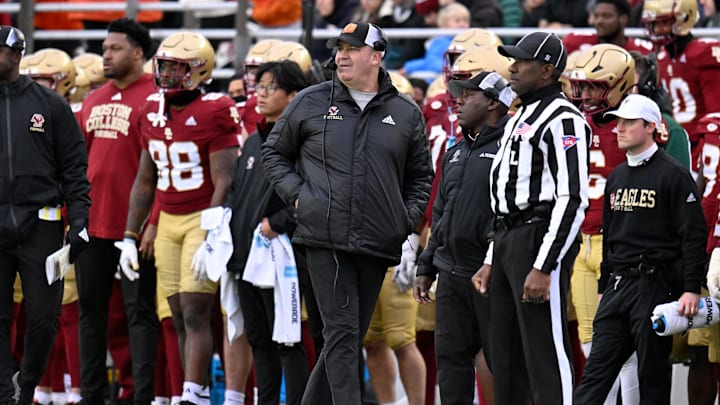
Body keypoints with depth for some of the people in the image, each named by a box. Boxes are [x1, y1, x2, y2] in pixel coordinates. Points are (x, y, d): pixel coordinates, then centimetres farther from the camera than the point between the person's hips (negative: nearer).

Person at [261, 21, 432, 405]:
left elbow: (420, 175, 20)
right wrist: (296, 194, 1)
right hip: (325, 239, -3)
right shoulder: (311, 103, 5)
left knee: (351, 337, 9)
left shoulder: (406, 114, 10)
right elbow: (274, 152, 15)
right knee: (342, 332, -11)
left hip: (378, 244, 3)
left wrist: (409, 217, 6)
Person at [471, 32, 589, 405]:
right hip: (508, 243, 10)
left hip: (539, 241, -10)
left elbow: (572, 200, -18)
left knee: (545, 355, -11)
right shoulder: (519, 119, 21)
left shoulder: (561, 119, -11)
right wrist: (491, 261, 22)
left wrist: (543, 268, -22)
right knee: (506, 359, 12)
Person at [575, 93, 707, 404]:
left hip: (655, 285, -7)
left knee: (653, 376, -1)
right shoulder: (617, 177, 16)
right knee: (596, 369, 0)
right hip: (619, 283, 7)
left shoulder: (673, 175, -6)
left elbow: (694, 236, -11)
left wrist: (691, 289, -17)